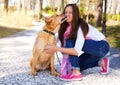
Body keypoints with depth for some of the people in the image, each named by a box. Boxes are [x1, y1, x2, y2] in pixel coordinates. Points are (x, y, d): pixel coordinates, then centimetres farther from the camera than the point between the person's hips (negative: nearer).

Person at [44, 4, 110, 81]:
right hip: (91, 47, 9)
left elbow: (77, 51, -37)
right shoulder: (67, 26, -4)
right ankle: (101, 61, 14)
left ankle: (76, 73, -23)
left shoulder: (81, 26, -28)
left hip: (102, 46, -9)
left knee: (70, 42, -26)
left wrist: (57, 49, -39)